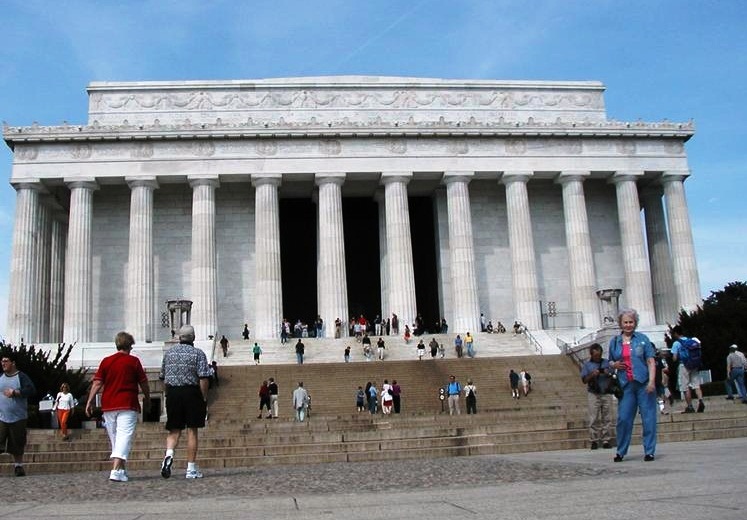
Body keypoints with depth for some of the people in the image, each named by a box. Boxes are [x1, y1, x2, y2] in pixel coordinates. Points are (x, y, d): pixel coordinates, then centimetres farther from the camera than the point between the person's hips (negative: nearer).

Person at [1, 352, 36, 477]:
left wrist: (15, 392, -21)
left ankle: (18, 466, 21)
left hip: (18, 418, -3)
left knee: (18, 444, 6)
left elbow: (31, 390, -15)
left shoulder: (21, 377, -4)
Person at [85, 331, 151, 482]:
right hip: (128, 406, -4)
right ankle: (116, 470, -24)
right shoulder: (134, 361, 0)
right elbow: (144, 383, 5)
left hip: (108, 406, 4)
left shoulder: (106, 361, 6)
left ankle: (122, 470, 25)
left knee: (114, 439, 16)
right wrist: (147, 399, 19)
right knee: (124, 437, -9)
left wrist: (89, 402, 4)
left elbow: (97, 383, 0)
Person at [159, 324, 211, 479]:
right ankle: (191, 469, 6)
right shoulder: (198, 353, -3)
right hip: (192, 392, -3)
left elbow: (162, 377, 13)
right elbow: (203, 378, -11)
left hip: (172, 393, 3)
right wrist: (204, 398, -5)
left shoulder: (169, 352, 9)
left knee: (174, 430, 10)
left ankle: (169, 454, -18)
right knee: (192, 431, 3)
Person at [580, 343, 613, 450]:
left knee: (607, 418, -1)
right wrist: (592, 375, -14)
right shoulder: (587, 365, 9)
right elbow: (584, 380, 4)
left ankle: (606, 440, 3)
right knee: (594, 419, -5)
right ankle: (594, 441, -1)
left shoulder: (607, 363, 12)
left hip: (606, 393, 1)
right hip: (593, 394, -1)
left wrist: (608, 374, -9)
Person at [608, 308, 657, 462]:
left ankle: (649, 451, 9)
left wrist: (652, 381, -11)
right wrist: (614, 365, -2)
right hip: (626, 385, 2)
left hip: (644, 384, -2)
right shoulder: (614, 342, 11)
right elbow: (610, 362, 22)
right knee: (623, 418, -1)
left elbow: (651, 362, 0)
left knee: (648, 418, 0)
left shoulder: (642, 339, 4)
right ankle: (621, 451, 12)